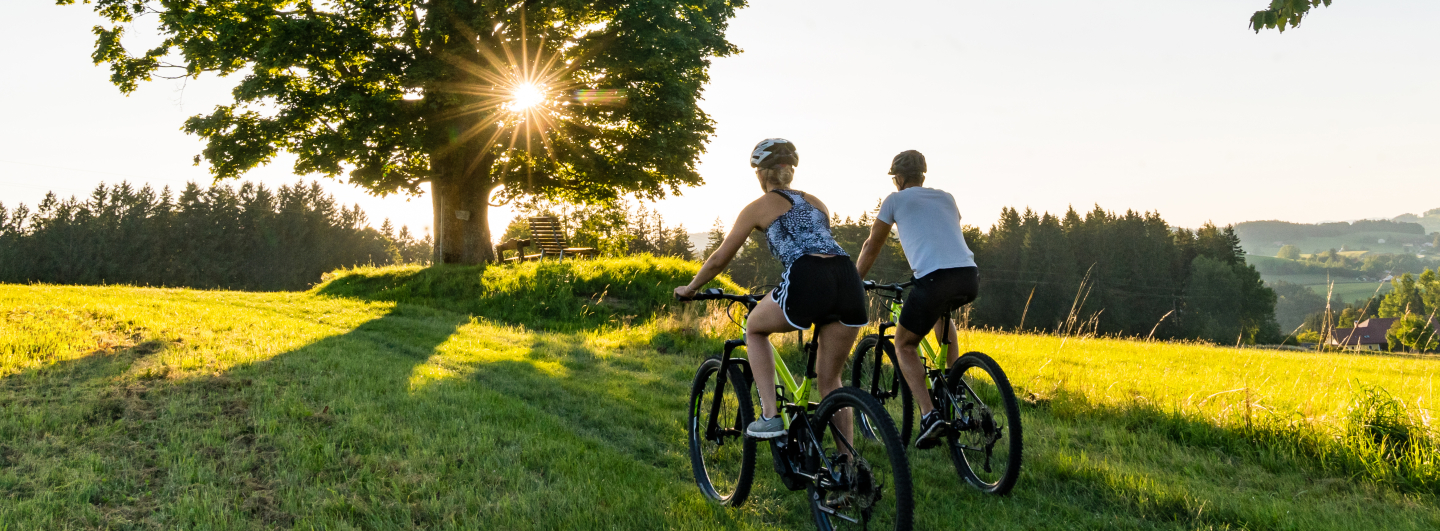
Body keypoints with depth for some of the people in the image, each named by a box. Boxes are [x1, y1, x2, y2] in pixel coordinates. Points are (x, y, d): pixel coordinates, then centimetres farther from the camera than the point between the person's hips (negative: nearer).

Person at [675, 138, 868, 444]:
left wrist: (690, 288, 39)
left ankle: (770, 415, 12)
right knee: (830, 378, 19)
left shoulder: (759, 207, 17)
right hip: (849, 282, 5)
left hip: (807, 282, -5)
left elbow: (720, 259, 23)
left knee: (755, 328, 25)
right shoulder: (816, 203, 31)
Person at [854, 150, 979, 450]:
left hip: (934, 278, -5)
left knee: (904, 345, 12)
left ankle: (929, 415, -7)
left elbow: (872, 246, 21)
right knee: (942, 313, 38)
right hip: (970, 278, 6)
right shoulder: (946, 198, 28)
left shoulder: (896, 200, 15)